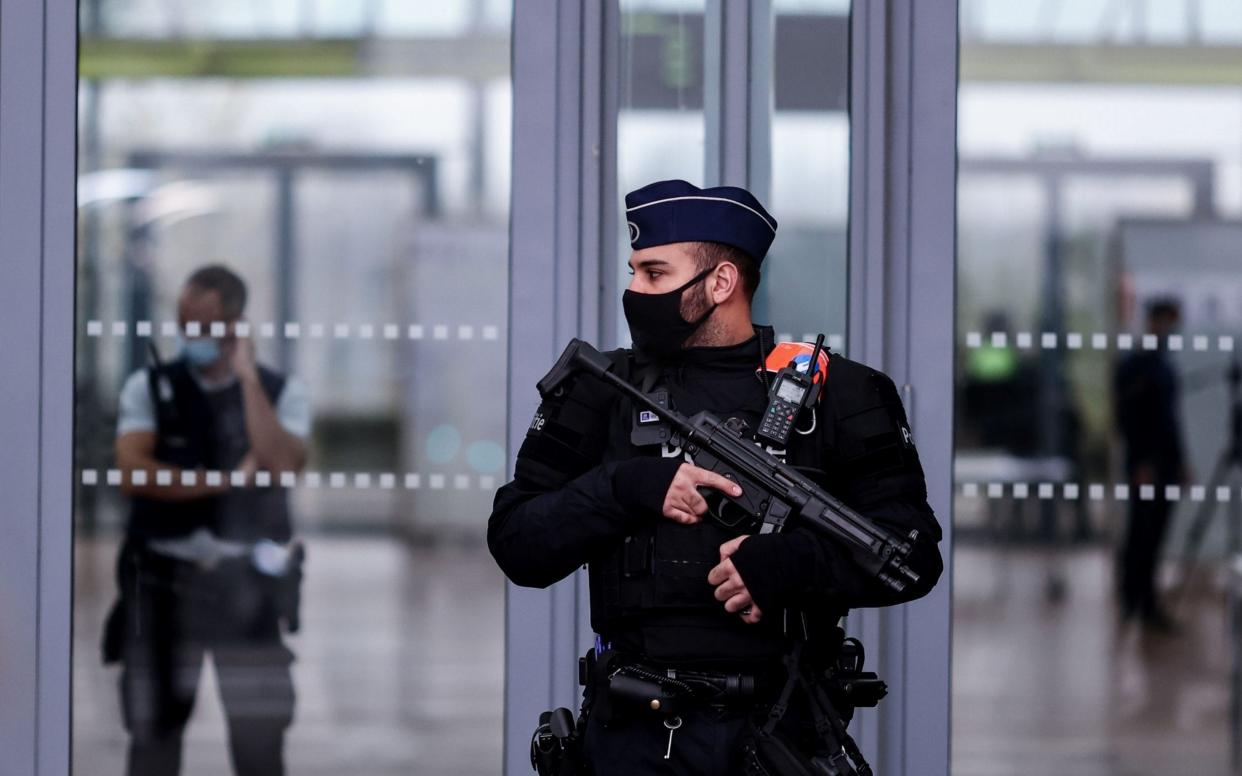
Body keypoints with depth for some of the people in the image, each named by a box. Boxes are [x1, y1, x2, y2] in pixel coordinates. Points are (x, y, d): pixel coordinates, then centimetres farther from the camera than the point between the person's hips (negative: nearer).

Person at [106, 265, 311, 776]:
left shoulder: (282, 393, 4)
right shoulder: (150, 387, 3)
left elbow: (282, 466, -15)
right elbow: (134, 474, -11)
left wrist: (248, 377, -14)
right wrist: (229, 479, -12)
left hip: (249, 581, 0)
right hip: (164, 579, 0)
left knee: (259, 731, -2)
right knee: (154, 728, 3)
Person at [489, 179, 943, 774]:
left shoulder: (836, 397, 2)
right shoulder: (602, 393, 5)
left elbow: (914, 553, -3)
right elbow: (515, 546, 0)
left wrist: (795, 562, -19)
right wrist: (628, 488, -16)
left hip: (782, 726, -1)